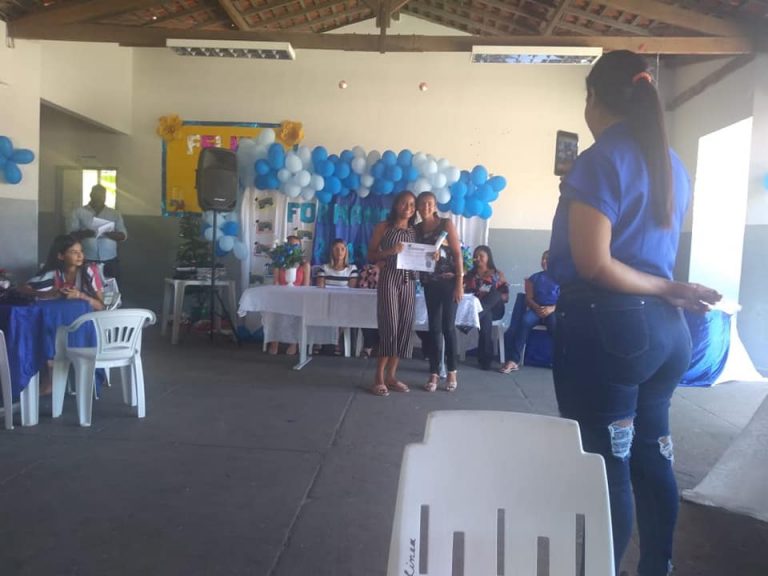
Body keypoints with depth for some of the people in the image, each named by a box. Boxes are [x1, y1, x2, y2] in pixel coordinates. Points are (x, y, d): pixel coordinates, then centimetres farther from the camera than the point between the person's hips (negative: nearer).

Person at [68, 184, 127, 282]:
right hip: (86, 261, -1)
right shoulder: (78, 212, 6)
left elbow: (124, 236, 6)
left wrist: (110, 234, -16)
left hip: (110, 262, 2)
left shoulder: (115, 214, 11)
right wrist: (84, 233, -22)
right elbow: (71, 235, 0)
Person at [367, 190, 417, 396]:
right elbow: (370, 256, -1)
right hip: (389, 279, -5)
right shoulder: (384, 227, 2)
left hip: (408, 281, 5)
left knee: (405, 328, 3)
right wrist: (390, 251, -17)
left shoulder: (415, 231, 15)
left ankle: (391, 376, 12)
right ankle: (379, 379, -3)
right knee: (390, 327, -11)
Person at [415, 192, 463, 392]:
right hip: (430, 284, 3)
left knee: (448, 327, 0)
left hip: (449, 281, -3)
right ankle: (434, 373, 11)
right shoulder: (417, 229, 7)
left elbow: (457, 254, -6)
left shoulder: (446, 224, -3)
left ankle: (451, 372, 14)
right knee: (434, 328, 5)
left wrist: (460, 283, -12)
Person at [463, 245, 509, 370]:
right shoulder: (470, 274, 22)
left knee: (495, 291, -36)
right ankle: (485, 358, -50)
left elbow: (505, 295, 7)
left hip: (494, 308, 0)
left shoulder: (497, 274, 18)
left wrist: (492, 298, -14)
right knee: (486, 317, -39)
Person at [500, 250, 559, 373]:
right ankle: (514, 360, -38)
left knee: (555, 323, -39)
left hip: (555, 311, -2)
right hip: (537, 309, 2)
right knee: (524, 320, -33)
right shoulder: (534, 278, 20)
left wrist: (552, 309, -17)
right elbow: (528, 298, 10)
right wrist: (537, 308, -11)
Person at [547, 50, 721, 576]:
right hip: (664, 328, 8)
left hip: (605, 326, -8)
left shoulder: (599, 160, -10)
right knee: (652, 458, 17)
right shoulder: (673, 164, 12)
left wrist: (666, 291, -7)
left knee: (607, 466, 2)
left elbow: (594, 263, -18)